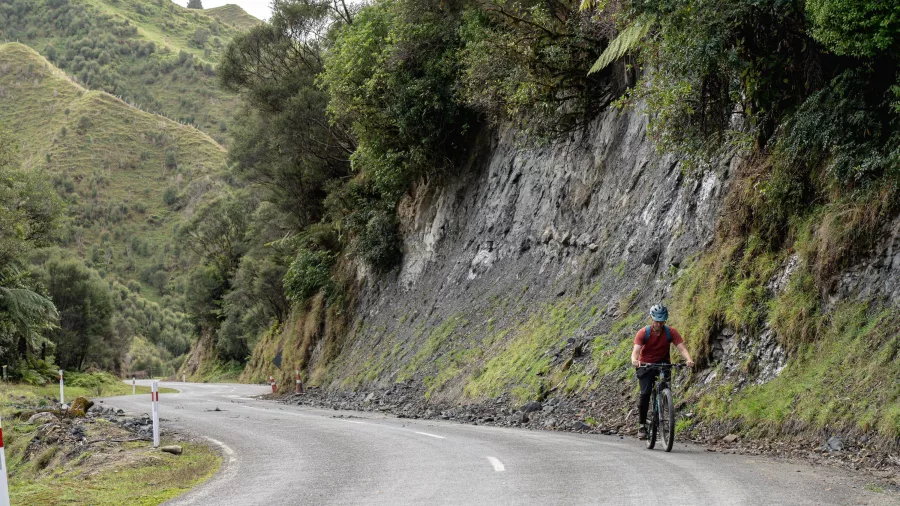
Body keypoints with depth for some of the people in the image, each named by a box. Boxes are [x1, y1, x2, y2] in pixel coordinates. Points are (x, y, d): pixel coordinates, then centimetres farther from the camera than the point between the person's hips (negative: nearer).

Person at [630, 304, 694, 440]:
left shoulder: (671, 332, -12)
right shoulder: (643, 333, -17)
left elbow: (682, 348, -21)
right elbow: (636, 350, -28)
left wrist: (689, 360, -42)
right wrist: (634, 360, -51)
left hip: (662, 363, 2)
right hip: (645, 365, -2)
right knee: (645, 393, -19)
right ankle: (642, 424, -6)